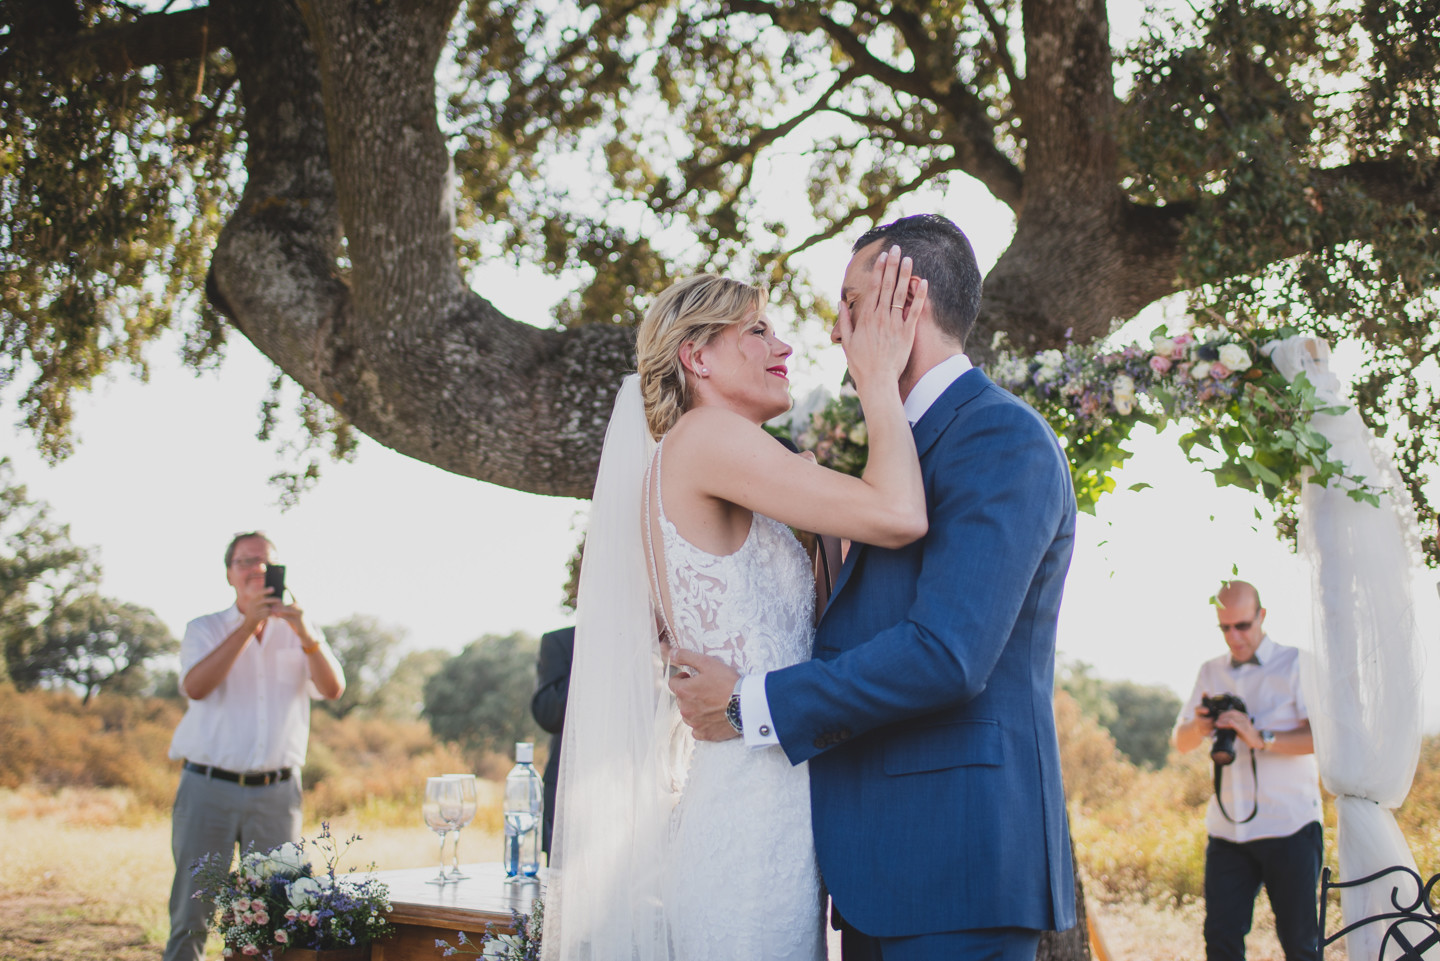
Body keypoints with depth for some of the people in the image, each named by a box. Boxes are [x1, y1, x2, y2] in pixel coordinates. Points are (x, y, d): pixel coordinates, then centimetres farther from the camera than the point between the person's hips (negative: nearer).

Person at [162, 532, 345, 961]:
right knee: (191, 912, 0)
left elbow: (333, 688, -6)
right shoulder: (204, 630, 6)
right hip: (208, 787, -1)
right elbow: (195, 686, -14)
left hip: (276, 793, 2)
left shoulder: (298, 634, 11)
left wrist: (305, 633, -21)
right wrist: (248, 626, -18)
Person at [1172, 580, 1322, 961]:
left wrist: (1262, 738, -24)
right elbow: (1179, 742, 12)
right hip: (1227, 827, 4)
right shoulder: (1210, 672, 15)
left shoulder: (1295, 664, 1)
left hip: (1289, 826, -4)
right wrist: (1198, 728, -11)